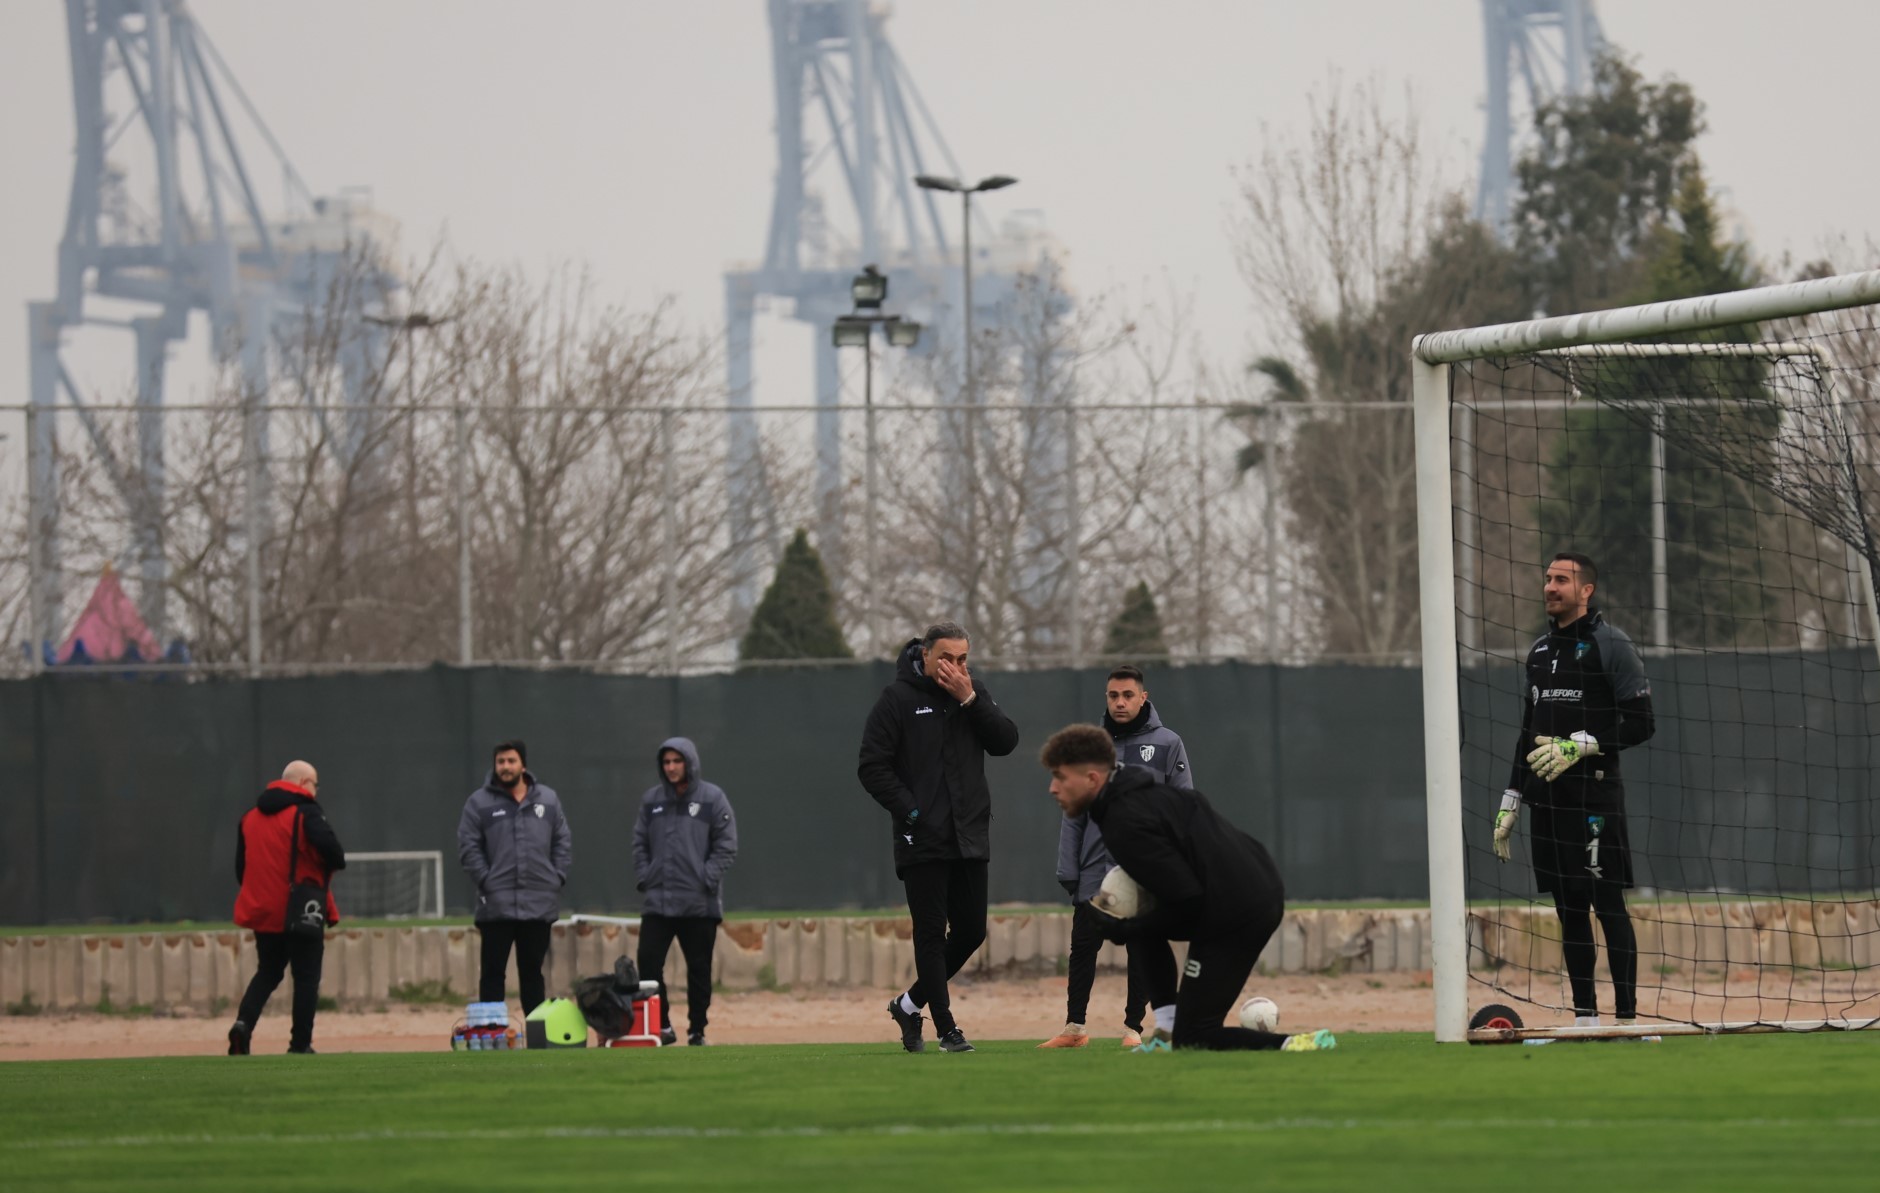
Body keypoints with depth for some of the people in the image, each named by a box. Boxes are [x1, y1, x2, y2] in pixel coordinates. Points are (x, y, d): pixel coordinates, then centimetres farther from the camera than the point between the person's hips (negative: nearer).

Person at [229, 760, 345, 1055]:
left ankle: (243, 1023, -6)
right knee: (306, 976, 4)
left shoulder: (250, 816, 11)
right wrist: (335, 863, -2)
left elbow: (241, 866, 14)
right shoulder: (305, 812, -10)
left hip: (263, 910, 6)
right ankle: (300, 1044, 2)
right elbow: (331, 850, -24)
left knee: (268, 972, 17)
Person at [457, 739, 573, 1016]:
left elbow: (563, 842, 12)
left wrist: (557, 878, 1)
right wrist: (485, 881, -10)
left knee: (533, 972, 11)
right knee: (493, 972, -3)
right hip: (497, 906, -3)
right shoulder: (479, 803, 0)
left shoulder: (547, 799, 8)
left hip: (540, 906, 3)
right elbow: (468, 848, -1)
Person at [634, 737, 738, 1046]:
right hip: (658, 901, 2)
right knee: (648, 962, -8)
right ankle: (661, 1026, 2)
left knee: (699, 969, 4)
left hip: (700, 904, -2)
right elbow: (640, 843, 13)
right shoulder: (651, 799, 9)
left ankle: (697, 1030, 13)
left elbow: (726, 846, -3)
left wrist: (707, 879, -11)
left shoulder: (712, 798, -1)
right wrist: (645, 876, 0)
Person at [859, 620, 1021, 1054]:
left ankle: (910, 1004, 22)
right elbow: (872, 767, -7)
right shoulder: (898, 699, -4)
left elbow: (1006, 742, -1)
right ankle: (946, 1029, -2)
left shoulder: (974, 693, 10)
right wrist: (909, 810, -15)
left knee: (971, 931, 7)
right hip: (922, 840, -5)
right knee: (931, 933, -4)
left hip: (970, 838, 5)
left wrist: (970, 701, -11)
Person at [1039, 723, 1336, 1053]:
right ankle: (1168, 1029, 19)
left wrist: (1121, 932, -8)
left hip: (1233, 917, -10)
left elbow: (1185, 901, -20)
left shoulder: (1125, 825, -17)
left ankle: (1298, 1045, -16)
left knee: (1193, 1038, -1)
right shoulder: (1146, 788, 14)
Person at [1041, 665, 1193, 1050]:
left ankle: (1133, 1026, 10)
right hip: (1095, 871, 2)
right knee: (1083, 947, 1)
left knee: (1145, 950, 1)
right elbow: (1073, 815, 10)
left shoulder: (1167, 744, 2)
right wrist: (1067, 869, 3)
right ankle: (1074, 1027, 9)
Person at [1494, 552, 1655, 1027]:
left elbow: (1640, 725, -10)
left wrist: (1578, 746, -18)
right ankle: (1585, 1018, 12)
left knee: (1608, 904, -9)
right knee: (1569, 907, 8)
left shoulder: (1610, 644, -5)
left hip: (1594, 794, -7)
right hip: (1546, 795, 7)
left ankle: (1627, 1018, -9)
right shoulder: (1540, 650, 18)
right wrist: (1510, 804, 19)